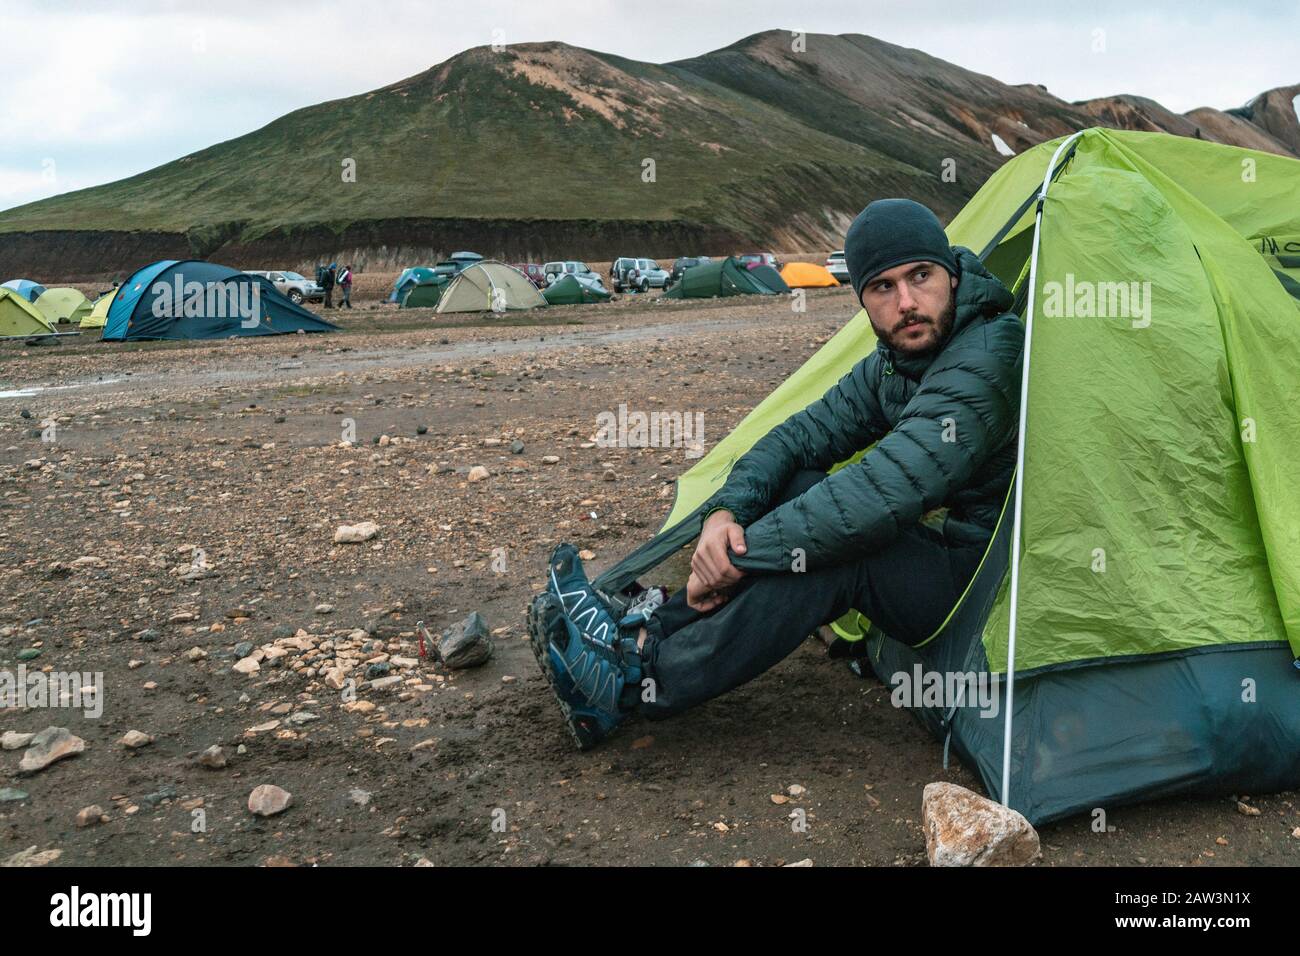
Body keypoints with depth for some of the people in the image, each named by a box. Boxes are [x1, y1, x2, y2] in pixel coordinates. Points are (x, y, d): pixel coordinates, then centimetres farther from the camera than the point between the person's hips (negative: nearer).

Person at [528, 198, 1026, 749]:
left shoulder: (985, 359, -26)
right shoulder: (892, 364, 4)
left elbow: (885, 491, -35)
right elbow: (799, 435, 3)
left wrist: (740, 556, -29)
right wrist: (725, 512, -18)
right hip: (936, 550, 8)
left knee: (836, 548, -31)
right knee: (798, 485, -7)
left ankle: (633, 686, -24)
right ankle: (645, 631, -9)